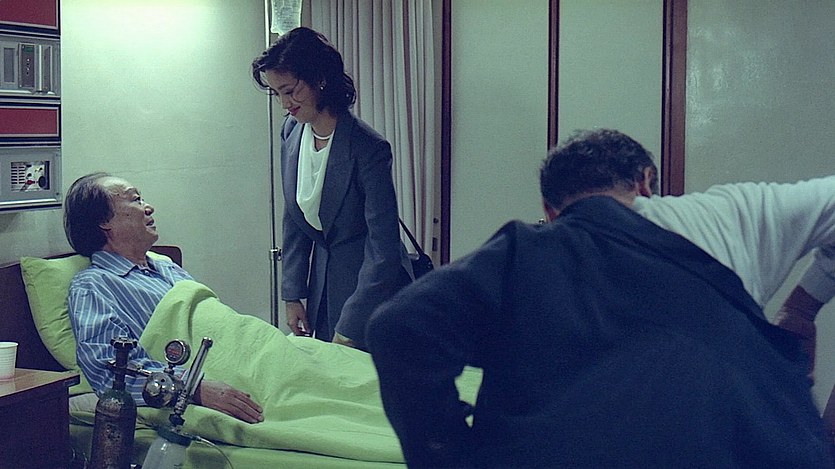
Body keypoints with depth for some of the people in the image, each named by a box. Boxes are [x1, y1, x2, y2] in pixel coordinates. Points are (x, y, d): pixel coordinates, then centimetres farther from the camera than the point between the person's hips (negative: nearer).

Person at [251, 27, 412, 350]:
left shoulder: (367, 148, -23)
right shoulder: (292, 132, -2)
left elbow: (383, 247, -23)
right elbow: (294, 219, 9)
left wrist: (349, 329, -24)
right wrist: (293, 294, 5)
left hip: (373, 286, -6)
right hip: (322, 276, 7)